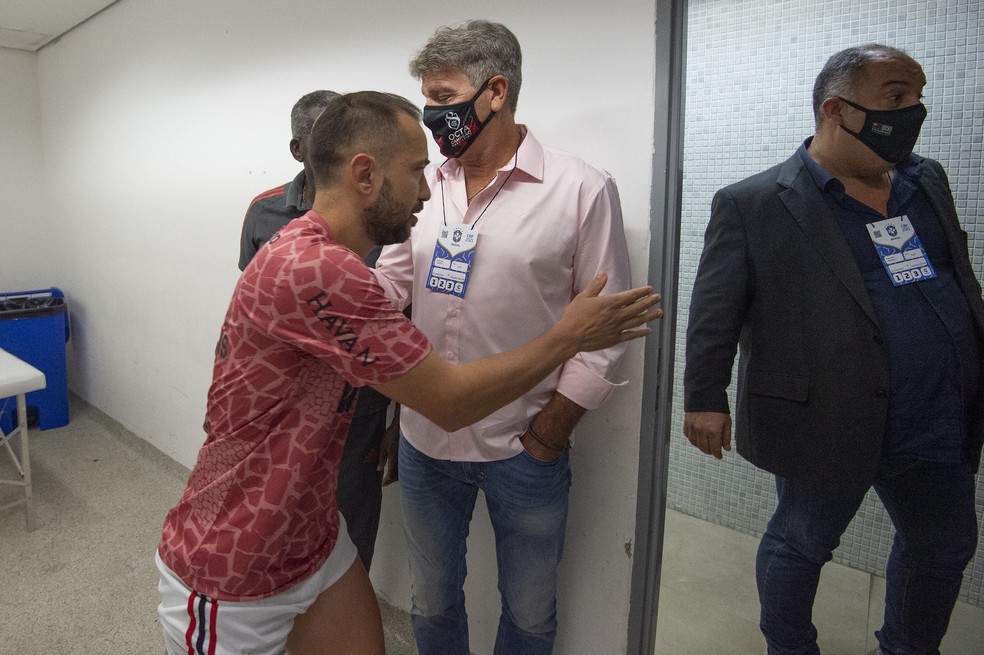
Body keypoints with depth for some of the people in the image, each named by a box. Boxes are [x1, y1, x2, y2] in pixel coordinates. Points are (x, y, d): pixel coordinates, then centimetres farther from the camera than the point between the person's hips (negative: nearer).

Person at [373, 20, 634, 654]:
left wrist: (547, 435, -10)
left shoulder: (583, 189, -9)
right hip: (425, 440, 4)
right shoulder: (425, 189, 4)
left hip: (525, 448, -3)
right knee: (433, 601, 23)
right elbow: (388, 285, 10)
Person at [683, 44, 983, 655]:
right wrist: (705, 397, -14)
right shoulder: (754, 204, -11)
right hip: (828, 423, -6)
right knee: (800, 545, 13)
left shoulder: (928, 180, 9)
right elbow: (714, 314, -11)